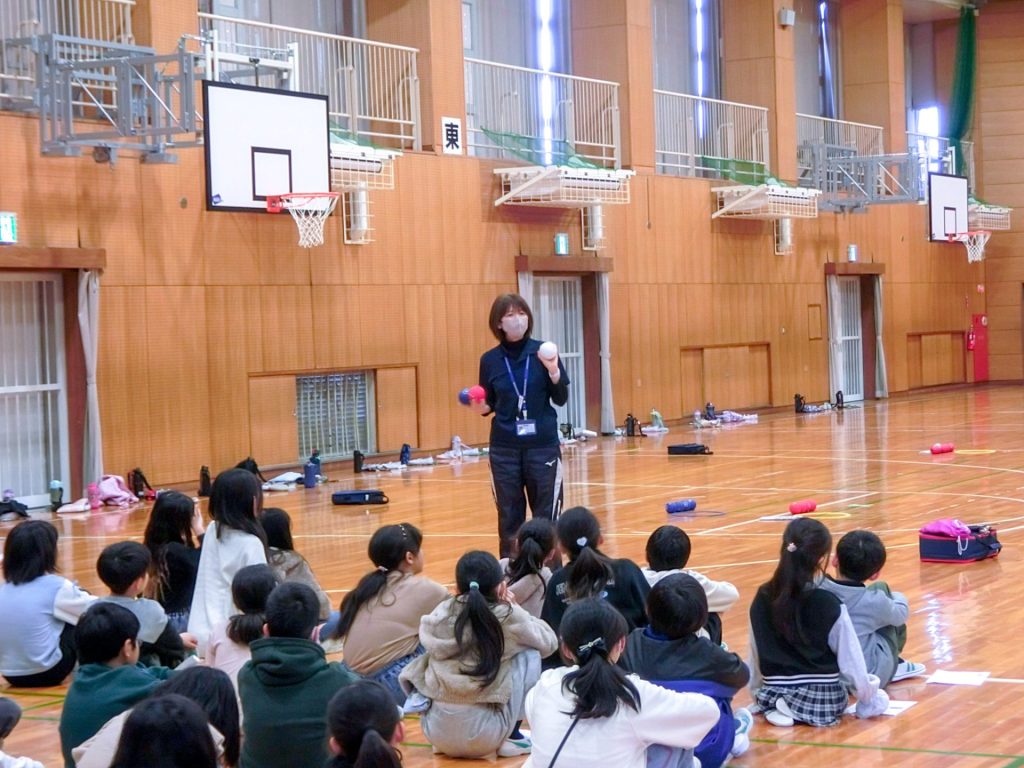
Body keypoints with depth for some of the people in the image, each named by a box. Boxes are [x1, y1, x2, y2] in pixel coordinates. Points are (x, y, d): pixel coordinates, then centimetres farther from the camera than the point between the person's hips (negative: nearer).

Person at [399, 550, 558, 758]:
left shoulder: (442, 612, 3)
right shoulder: (509, 616, -5)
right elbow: (549, 642, 13)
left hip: (436, 731, 4)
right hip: (483, 736, -4)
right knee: (530, 653, 11)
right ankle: (511, 738, 12)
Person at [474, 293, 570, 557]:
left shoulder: (543, 351, -1)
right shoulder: (490, 360, 2)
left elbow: (561, 399, -1)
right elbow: (489, 404, 11)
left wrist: (554, 372, -18)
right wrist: (481, 407, -11)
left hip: (543, 445, -1)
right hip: (504, 449, 1)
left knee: (547, 516, 2)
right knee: (509, 517, 6)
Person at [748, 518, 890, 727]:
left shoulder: (762, 599, -5)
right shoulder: (829, 605, -17)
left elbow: (755, 655, 5)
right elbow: (851, 660, -10)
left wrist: (757, 694, 21)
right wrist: (868, 696, 6)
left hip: (772, 694, 5)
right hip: (823, 698, -5)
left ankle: (779, 705, 2)